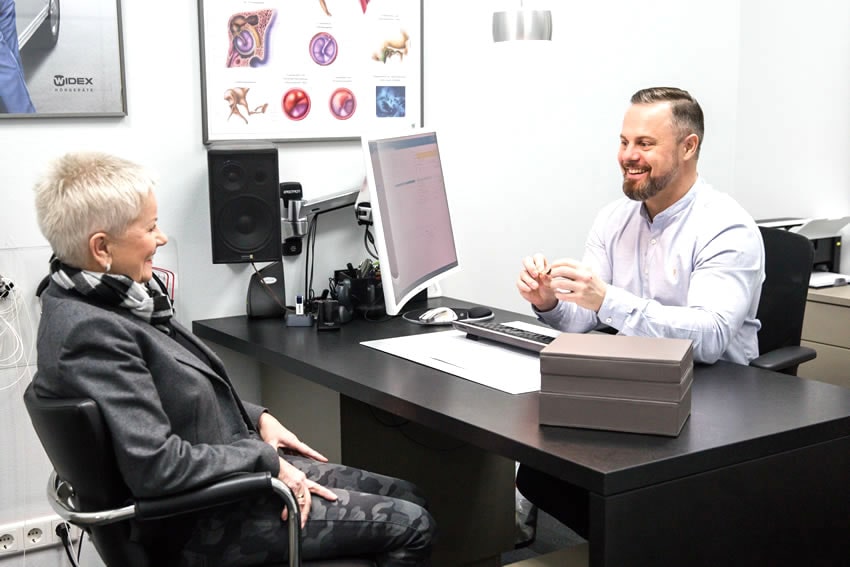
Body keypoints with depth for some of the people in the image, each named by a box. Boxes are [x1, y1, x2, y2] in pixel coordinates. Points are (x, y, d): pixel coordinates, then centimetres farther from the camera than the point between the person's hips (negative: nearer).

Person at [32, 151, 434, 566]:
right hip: (199, 523, -10)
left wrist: (257, 418, 7)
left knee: (407, 498, 11)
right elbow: (157, 466, -30)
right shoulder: (90, 333, -26)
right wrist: (265, 460, -19)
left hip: (231, 470, 10)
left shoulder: (103, 297, 5)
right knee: (410, 527, -6)